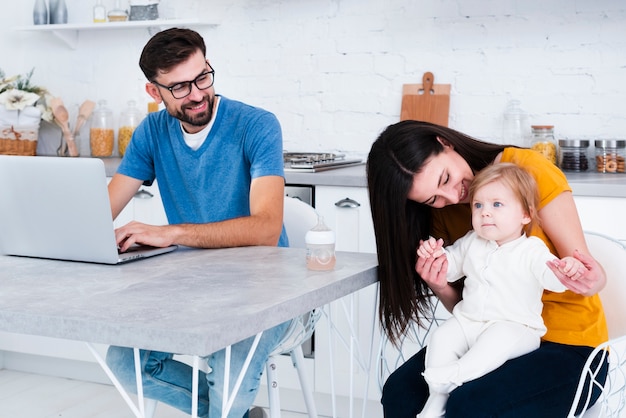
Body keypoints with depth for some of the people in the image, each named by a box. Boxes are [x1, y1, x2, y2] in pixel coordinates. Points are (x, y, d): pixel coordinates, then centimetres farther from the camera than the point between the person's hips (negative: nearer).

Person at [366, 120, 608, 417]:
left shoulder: (529, 170, -13)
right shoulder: (443, 213, 2)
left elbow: (581, 266, -11)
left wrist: (591, 280, -34)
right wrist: (441, 288, -18)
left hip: (567, 346, -4)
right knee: (400, 388, -20)